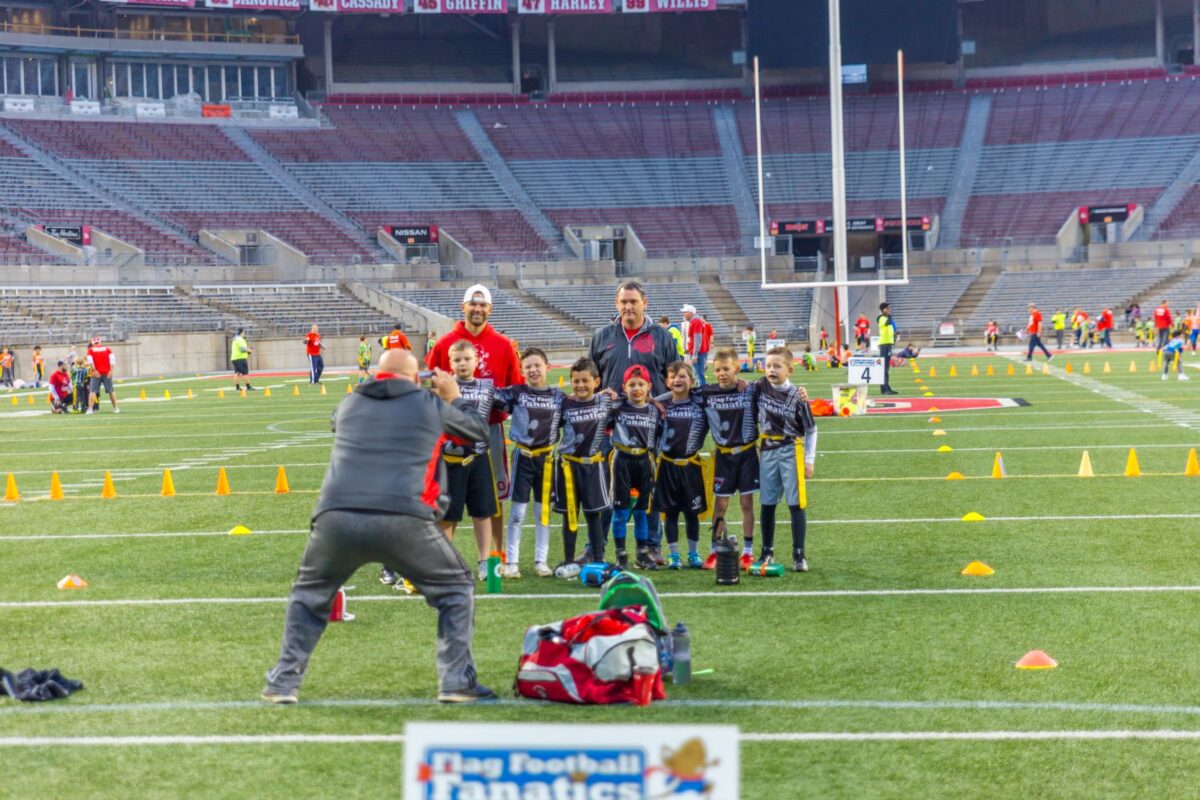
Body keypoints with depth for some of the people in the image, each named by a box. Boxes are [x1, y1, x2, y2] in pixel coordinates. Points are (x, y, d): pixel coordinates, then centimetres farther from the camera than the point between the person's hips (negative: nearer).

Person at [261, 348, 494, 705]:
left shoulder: (348, 404, 23)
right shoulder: (431, 405, 15)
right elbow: (478, 431, 30)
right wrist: (454, 397, 47)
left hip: (336, 518, 3)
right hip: (404, 521, -2)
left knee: (309, 595, 27)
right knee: (456, 590, 19)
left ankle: (283, 682, 21)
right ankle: (457, 682, 11)